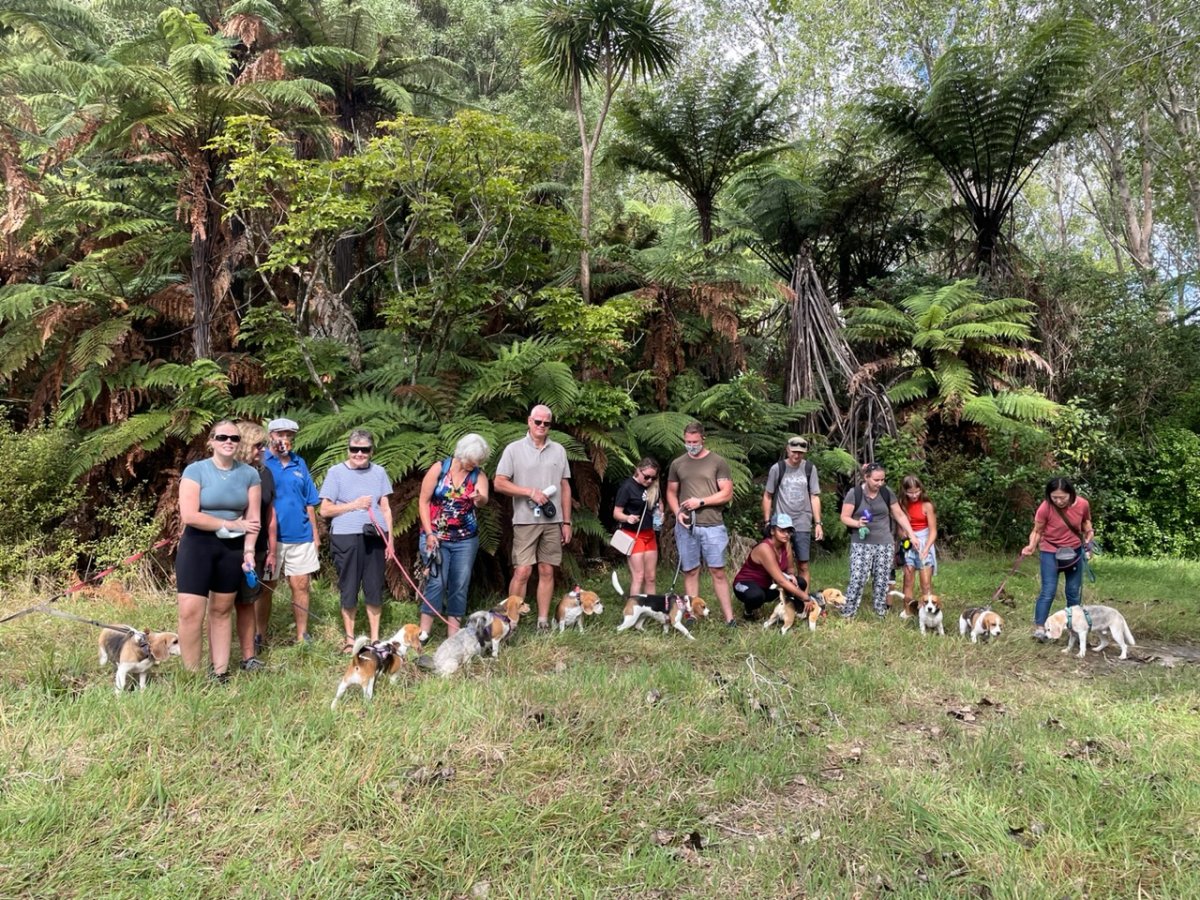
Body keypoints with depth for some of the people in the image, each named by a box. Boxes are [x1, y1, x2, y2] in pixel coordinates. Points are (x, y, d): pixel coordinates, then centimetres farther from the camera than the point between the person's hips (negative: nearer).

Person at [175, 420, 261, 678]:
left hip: (233, 548, 3)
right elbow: (189, 516, -17)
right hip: (198, 545, -3)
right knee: (190, 611, -9)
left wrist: (249, 550, -11)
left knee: (222, 611, 10)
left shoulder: (249, 474, 2)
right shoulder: (196, 470, -8)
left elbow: (252, 518, 1)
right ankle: (192, 675, 3)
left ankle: (220, 673, 17)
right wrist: (233, 524, -13)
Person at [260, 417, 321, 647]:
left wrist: (315, 532, 12)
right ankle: (260, 636, 21)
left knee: (302, 585, 6)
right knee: (265, 587, 9)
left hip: (300, 535, 3)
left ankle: (302, 635, 16)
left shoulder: (300, 464, 10)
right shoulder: (260, 462, -2)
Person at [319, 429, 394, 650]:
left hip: (375, 537, 2)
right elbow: (325, 510, -1)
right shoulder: (337, 472, 0)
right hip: (346, 538, -2)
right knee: (348, 589, 6)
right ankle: (349, 638, 21)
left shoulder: (379, 472, 8)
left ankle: (375, 637, 21)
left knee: (375, 589, 8)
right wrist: (354, 505, -11)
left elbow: (386, 508, 10)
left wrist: (390, 540, 5)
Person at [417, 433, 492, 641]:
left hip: (466, 539, 3)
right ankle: (424, 631, 2)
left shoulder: (479, 475, -1)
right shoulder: (439, 469, -5)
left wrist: (480, 498, -46)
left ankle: (453, 633, 15)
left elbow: (483, 500, -21)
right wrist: (429, 534, -9)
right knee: (437, 582, -9)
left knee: (460, 585, 5)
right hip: (436, 537, -3)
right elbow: (423, 502, -3)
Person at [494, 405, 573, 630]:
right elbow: (499, 483, -5)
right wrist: (530, 492, -13)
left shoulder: (558, 450, 10)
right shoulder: (514, 449, 0)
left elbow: (565, 487, 11)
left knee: (547, 571, 6)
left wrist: (567, 522, 7)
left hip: (553, 521, 3)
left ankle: (543, 621, 14)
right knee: (522, 572, -6)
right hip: (525, 520, -3)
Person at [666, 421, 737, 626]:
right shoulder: (677, 464, 10)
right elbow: (671, 493, 15)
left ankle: (729, 618, 1)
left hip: (712, 526, -2)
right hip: (686, 526, 3)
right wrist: (677, 513, -3)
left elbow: (727, 494, -3)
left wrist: (701, 501, -12)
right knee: (690, 572, 7)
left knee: (718, 571, -2)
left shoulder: (718, 462, 1)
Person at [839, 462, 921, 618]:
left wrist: (912, 536, 6)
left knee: (882, 580, 5)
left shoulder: (887, 493, 3)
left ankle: (881, 612, 17)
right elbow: (844, 517, -5)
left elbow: (900, 515, 9)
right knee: (857, 579, -9)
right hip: (861, 544, -3)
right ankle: (847, 612, 0)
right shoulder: (854, 493, -7)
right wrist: (857, 523, -25)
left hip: (884, 544, 3)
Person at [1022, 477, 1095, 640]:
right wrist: (1031, 546, -29)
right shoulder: (1045, 508, -22)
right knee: (1048, 591, -9)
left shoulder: (1083, 504, -13)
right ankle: (1039, 627, -3)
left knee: (1074, 592, 12)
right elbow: (1037, 531, -12)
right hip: (1050, 553, -3)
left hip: (1075, 551, 3)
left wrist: (1089, 532, -10)